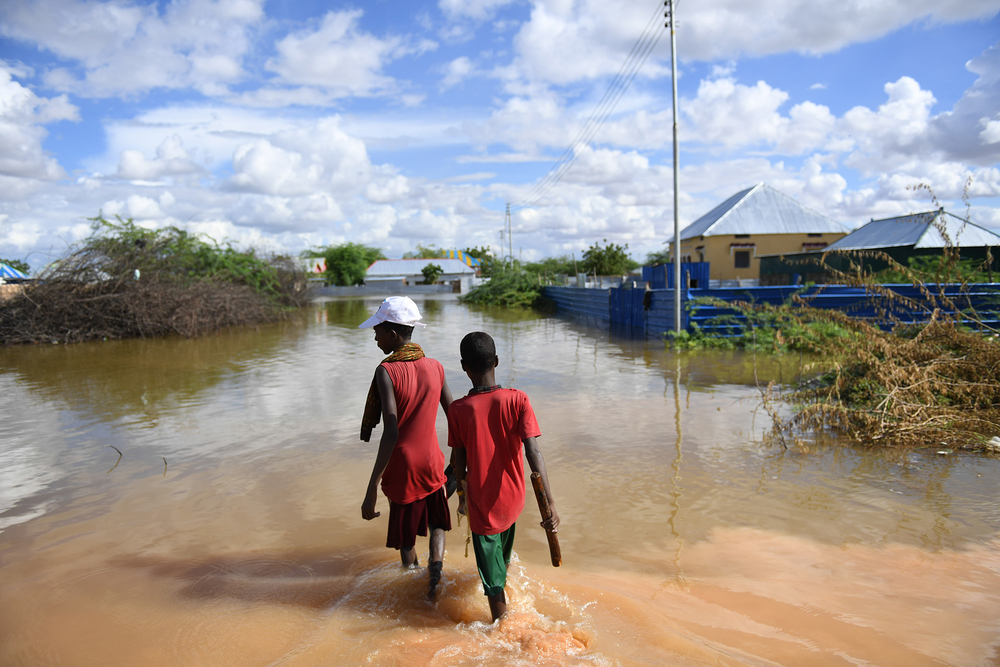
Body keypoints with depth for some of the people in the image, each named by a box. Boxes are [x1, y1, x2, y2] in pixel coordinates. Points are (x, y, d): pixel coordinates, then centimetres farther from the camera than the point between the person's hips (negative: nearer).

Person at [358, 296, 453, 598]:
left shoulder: (386, 371, -20)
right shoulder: (435, 368, -3)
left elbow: (391, 433, -27)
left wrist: (372, 489, -26)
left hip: (403, 469, -4)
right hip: (432, 463, 4)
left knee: (406, 537, 16)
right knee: (437, 524, 23)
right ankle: (435, 570, 5)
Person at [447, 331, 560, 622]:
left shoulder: (458, 410, -15)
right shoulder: (517, 400, -16)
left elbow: (459, 465, -6)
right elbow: (534, 453, -22)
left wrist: (462, 497, 13)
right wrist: (550, 504, -20)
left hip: (482, 506, -2)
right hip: (513, 500, 2)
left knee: (493, 580, 14)